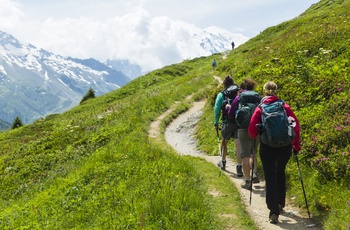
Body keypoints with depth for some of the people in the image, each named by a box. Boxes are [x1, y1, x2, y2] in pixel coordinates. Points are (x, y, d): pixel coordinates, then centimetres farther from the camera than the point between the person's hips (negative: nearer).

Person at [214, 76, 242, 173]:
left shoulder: (221, 95, 0)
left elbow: (217, 109, -2)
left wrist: (216, 123, 5)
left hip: (228, 122, -1)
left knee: (224, 142, 21)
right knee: (238, 145, -1)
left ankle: (223, 162, 38)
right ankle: (239, 168, -7)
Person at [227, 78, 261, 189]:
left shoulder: (239, 98, 0)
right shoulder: (259, 97, 5)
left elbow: (230, 114, 5)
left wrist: (229, 107, 26)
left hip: (243, 129, -2)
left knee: (245, 155, 1)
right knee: (253, 152, 22)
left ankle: (247, 181, 0)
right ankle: (255, 174, 13)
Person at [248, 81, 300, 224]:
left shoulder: (260, 109, -1)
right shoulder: (284, 106, 2)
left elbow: (252, 130, -4)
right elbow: (296, 125, -3)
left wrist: (256, 136, 19)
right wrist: (296, 145, 6)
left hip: (267, 147, -2)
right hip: (285, 146, 2)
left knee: (270, 178, 1)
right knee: (280, 173, 25)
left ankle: (274, 211, -8)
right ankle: (280, 203, 35)